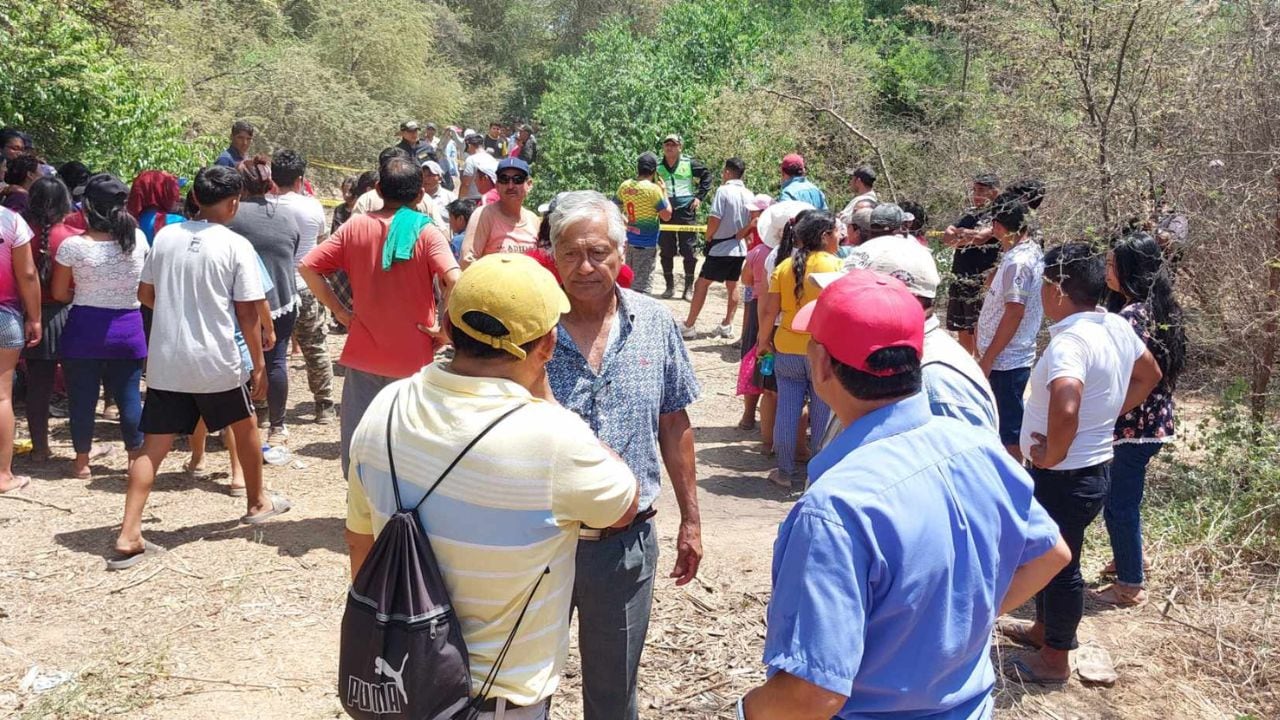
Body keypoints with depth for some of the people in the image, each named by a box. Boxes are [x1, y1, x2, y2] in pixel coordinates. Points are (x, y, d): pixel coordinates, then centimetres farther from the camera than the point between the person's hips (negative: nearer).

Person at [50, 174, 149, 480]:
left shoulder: (72, 245, -13)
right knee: (129, 396, 10)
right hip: (128, 328, 2)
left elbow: (59, 293, -1)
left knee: (83, 397, 11)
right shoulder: (138, 238, -6)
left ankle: (82, 462, 21)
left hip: (84, 328, -2)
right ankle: (137, 460, 17)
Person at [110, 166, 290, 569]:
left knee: (154, 446, 5)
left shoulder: (165, 237, 3)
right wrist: (259, 363, 0)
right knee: (246, 426, 22)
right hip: (216, 362, -3)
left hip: (165, 361, 3)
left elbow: (145, 294, 12)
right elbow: (247, 313, -9)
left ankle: (128, 536, -3)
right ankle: (257, 503, 38)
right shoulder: (236, 246, -9)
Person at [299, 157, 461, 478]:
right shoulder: (427, 232, -8)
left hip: (363, 354, 2)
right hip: (413, 358, -2)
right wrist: (445, 329, -12)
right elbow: (454, 281, -24)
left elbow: (307, 267, -1)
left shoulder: (355, 226, 1)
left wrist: (339, 310, 4)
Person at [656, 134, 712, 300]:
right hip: (665, 213, 2)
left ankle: (689, 288, 7)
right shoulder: (658, 167, 7)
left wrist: (700, 196, 2)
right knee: (666, 251, 5)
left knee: (688, 251, -1)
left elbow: (706, 175, 10)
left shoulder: (689, 163, 1)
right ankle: (670, 286, 17)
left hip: (686, 211, -2)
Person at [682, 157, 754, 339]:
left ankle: (689, 326, 0)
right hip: (740, 248, 6)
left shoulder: (723, 191, -14)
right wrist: (739, 235, 3)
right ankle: (727, 326, 17)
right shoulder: (750, 195, 4)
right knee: (732, 286, 14)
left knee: (702, 284, 0)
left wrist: (708, 237, 0)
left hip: (721, 248, -6)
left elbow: (714, 219, -16)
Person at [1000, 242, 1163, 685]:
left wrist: (1052, 457, -26)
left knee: (1059, 564, 8)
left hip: (1066, 477, -9)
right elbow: (1149, 375, 17)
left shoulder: (1070, 341, -29)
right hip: (1094, 464, 9)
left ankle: (1055, 660, 26)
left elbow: (1064, 410, -44)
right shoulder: (1117, 327, 0)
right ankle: (1044, 628, 45)